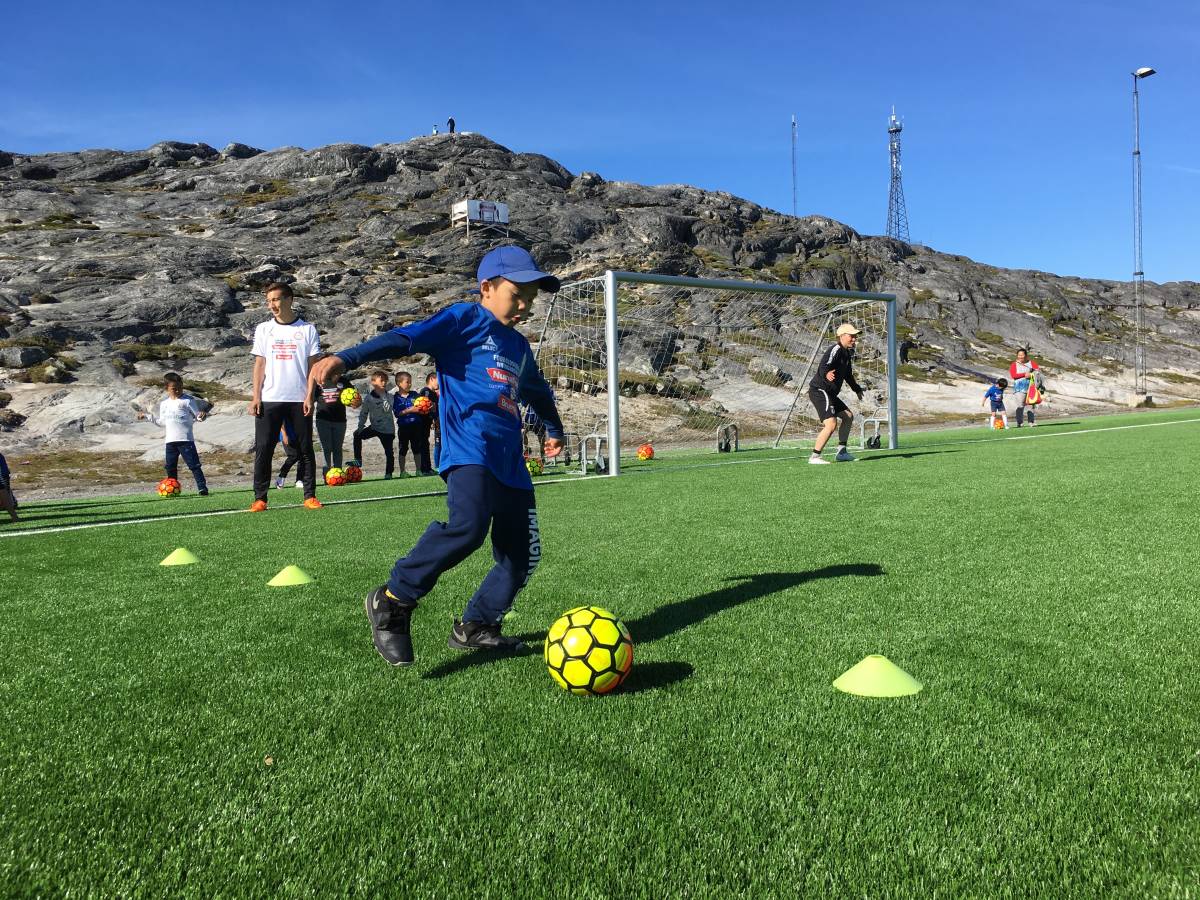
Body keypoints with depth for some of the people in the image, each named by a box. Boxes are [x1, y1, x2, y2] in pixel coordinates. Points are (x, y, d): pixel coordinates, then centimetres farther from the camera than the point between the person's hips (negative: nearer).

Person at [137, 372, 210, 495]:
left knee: (194, 464, -9)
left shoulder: (188, 400, -2)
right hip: (170, 440, 6)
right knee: (170, 467, 9)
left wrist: (202, 416, -25)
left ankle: (202, 487, -10)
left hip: (186, 439, -5)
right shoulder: (164, 403, 15)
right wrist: (147, 416, 24)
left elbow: (198, 416, -3)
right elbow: (162, 422, 24)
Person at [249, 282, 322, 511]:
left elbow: (313, 365, 2)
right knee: (263, 449, -2)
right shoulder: (263, 329, 10)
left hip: (299, 400, -1)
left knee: (305, 449, 2)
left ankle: (310, 496, 8)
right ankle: (260, 498, 4)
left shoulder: (307, 330, 5)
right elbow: (259, 364, 8)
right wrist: (256, 397, -1)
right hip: (269, 399, 1)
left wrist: (309, 396, -7)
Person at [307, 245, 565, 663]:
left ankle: (474, 627, 19)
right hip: (469, 448, -8)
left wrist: (554, 429, 57)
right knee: (468, 525, -31)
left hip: (510, 461, 8)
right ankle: (393, 601, -13)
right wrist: (345, 358, -24)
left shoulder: (519, 345, 25)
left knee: (522, 557, 3)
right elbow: (406, 338, -11)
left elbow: (538, 390, 44)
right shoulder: (464, 319, 3)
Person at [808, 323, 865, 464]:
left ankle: (841, 452, 26)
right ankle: (815, 457, -15)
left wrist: (857, 389, 36)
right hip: (819, 390, -11)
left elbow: (848, 375, 29)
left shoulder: (848, 352, 14)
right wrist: (827, 374, -53)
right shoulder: (835, 350, -16)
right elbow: (822, 368, -31)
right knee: (831, 423, -22)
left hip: (829, 393, 11)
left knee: (848, 416, 18)